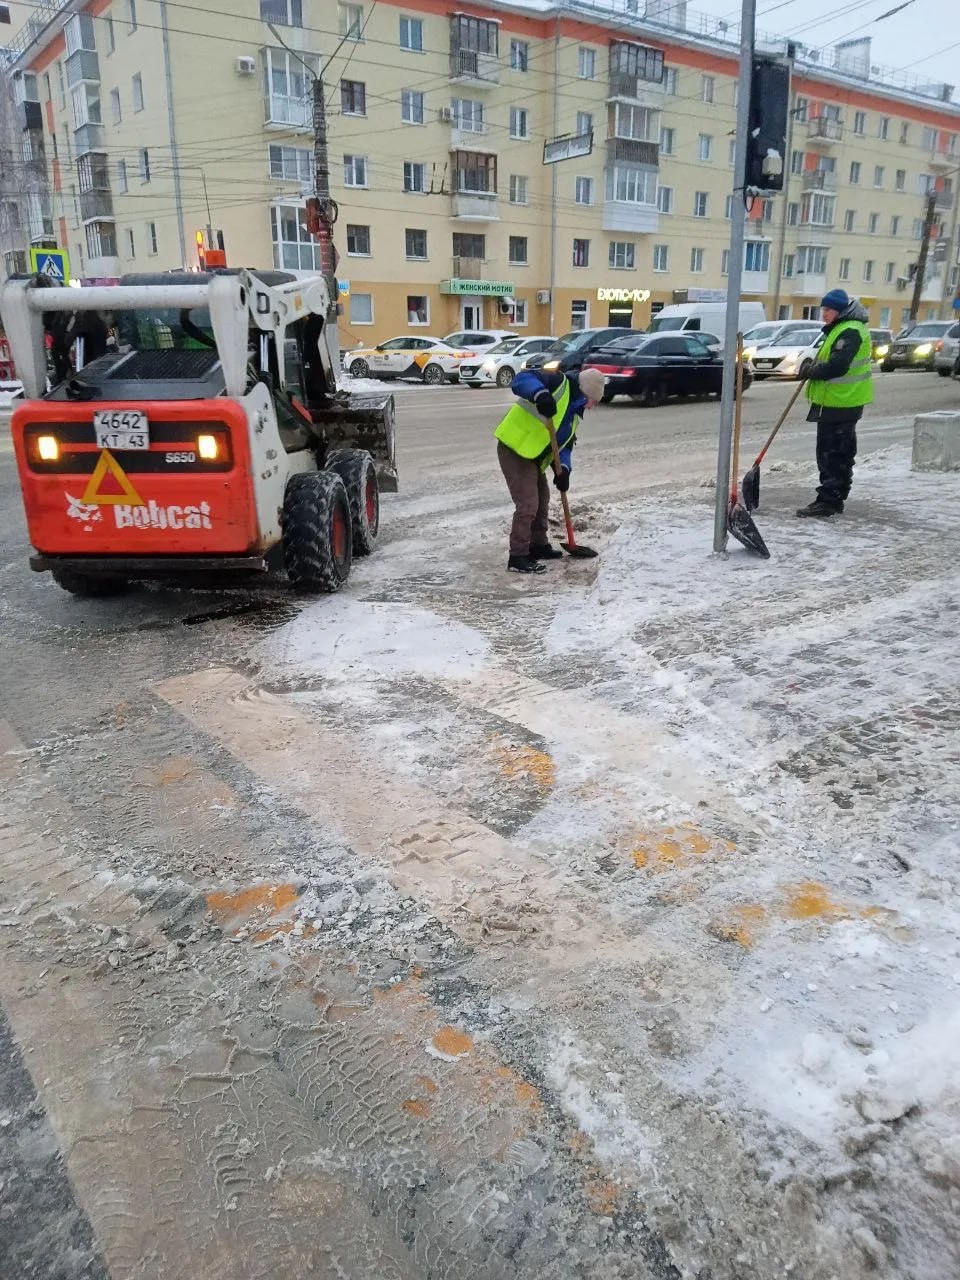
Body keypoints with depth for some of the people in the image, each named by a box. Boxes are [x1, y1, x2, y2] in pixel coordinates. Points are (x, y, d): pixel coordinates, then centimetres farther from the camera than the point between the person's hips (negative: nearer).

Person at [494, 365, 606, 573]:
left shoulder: (575, 413, 16)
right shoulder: (558, 382, -11)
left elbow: (565, 443, 14)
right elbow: (521, 379, -24)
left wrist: (563, 468, -5)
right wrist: (540, 394, -44)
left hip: (533, 456, 10)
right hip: (514, 449, -10)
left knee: (542, 501, 22)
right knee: (528, 504, -11)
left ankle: (539, 545, 38)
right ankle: (518, 557, -2)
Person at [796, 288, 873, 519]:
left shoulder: (849, 331, -17)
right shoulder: (842, 329, 17)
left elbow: (837, 366, -25)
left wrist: (811, 372, -12)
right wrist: (814, 367, 6)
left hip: (838, 404, -11)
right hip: (844, 402, 11)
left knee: (830, 453, -9)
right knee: (841, 453, 16)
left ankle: (827, 502, -7)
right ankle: (836, 500, 26)